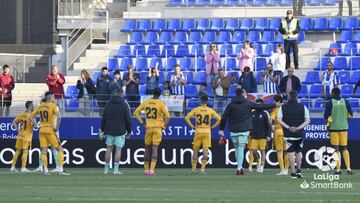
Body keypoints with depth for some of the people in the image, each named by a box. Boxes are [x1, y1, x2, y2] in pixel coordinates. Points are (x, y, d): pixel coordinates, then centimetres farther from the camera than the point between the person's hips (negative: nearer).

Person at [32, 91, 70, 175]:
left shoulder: (40, 106, 9)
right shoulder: (53, 105, -8)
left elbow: (32, 117, 12)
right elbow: (59, 116, -23)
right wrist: (57, 127, -12)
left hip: (42, 130, 5)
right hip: (50, 130, -5)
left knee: (44, 150, 4)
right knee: (60, 149, 3)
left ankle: (45, 170, -4)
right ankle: (61, 170, -5)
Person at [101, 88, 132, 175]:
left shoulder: (108, 104, 5)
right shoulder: (124, 104, -5)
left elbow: (103, 118, 8)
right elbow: (128, 119, -3)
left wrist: (102, 129, 14)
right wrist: (129, 131, 6)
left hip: (109, 130, 3)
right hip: (120, 131, -3)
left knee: (109, 149, 8)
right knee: (118, 149, -2)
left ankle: (106, 169, 8)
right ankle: (116, 169, -7)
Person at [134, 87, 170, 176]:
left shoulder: (146, 102, 4)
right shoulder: (161, 104, -7)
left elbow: (136, 113, 6)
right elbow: (168, 116, -16)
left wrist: (142, 123, 10)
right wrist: (164, 125, 0)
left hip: (148, 128, 3)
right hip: (158, 127, -3)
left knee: (147, 149, 14)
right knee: (155, 149, -5)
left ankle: (146, 170, 18)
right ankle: (152, 170, -13)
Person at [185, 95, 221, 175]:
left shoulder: (196, 110, 1)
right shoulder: (210, 111, 3)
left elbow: (187, 118, -5)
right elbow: (219, 119, 2)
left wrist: (192, 126, 3)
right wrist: (213, 126, 8)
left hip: (198, 131, 0)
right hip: (207, 132, 0)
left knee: (195, 151, 10)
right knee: (205, 151, 0)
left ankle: (193, 168, 12)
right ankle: (203, 168, -8)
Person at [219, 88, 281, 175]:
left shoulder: (231, 104, 3)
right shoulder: (247, 103, 1)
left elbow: (224, 117, -1)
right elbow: (261, 106, 7)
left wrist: (221, 129, 4)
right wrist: (274, 105, 18)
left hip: (233, 130, 2)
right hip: (243, 130, -2)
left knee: (237, 148, 14)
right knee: (241, 148, -2)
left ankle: (239, 167, 17)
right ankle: (239, 167, -10)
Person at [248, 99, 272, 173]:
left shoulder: (265, 114, -3)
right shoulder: (252, 113, 9)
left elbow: (269, 125, -4)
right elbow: (250, 124, 18)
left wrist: (268, 136, -10)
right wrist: (250, 133, 14)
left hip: (263, 136, -4)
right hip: (254, 136, 4)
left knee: (262, 151, 1)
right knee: (253, 151, 0)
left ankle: (261, 167, 7)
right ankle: (258, 160, 25)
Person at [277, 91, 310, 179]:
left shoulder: (283, 107, 0)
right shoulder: (303, 107, 2)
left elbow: (279, 120, -8)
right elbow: (307, 120, -4)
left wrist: (288, 127, -12)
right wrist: (299, 128, -10)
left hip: (288, 134, -2)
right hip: (299, 134, 2)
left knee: (291, 153, -1)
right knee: (298, 152, 18)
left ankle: (293, 172, -4)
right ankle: (298, 170, 8)